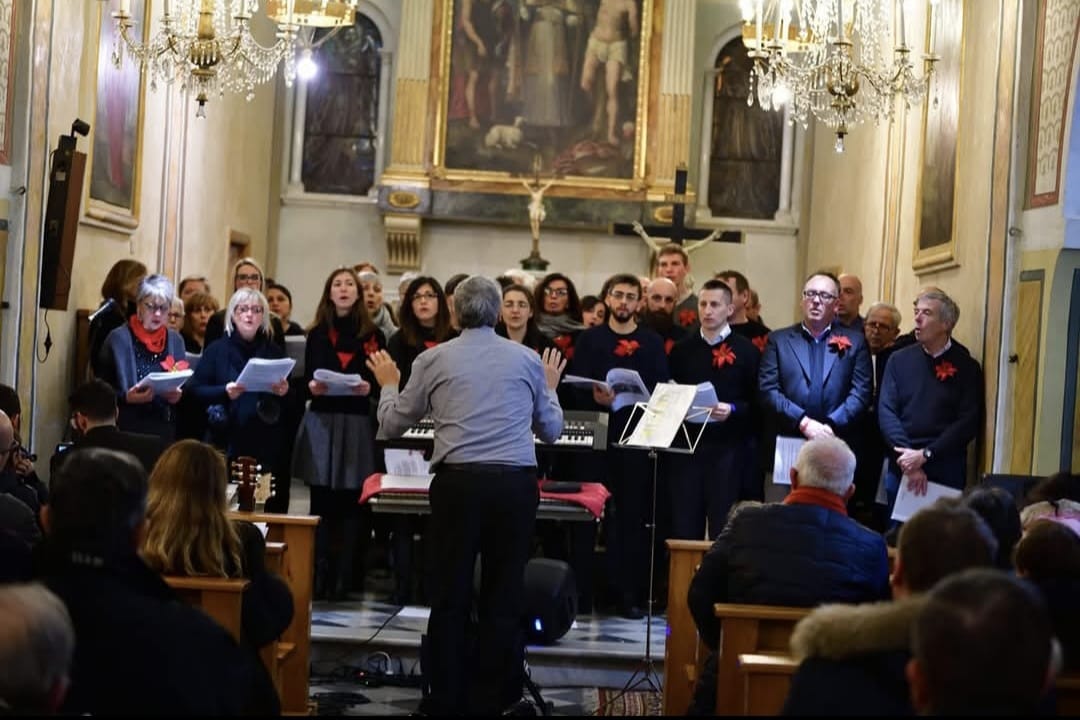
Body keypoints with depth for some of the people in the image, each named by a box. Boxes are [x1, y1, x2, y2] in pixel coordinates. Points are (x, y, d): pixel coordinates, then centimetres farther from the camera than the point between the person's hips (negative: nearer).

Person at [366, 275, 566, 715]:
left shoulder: (433, 360, 6)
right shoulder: (528, 360, 9)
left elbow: (391, 426, 15)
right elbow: (551, 431, 20)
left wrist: (388, 385, 34)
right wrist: (550, 389, 38)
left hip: (457, 482, -1)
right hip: (516, 483, 1)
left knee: (450, 595, 7)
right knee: (504, 595, 7)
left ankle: (446, 700, 11)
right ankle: (490, 699, 11)